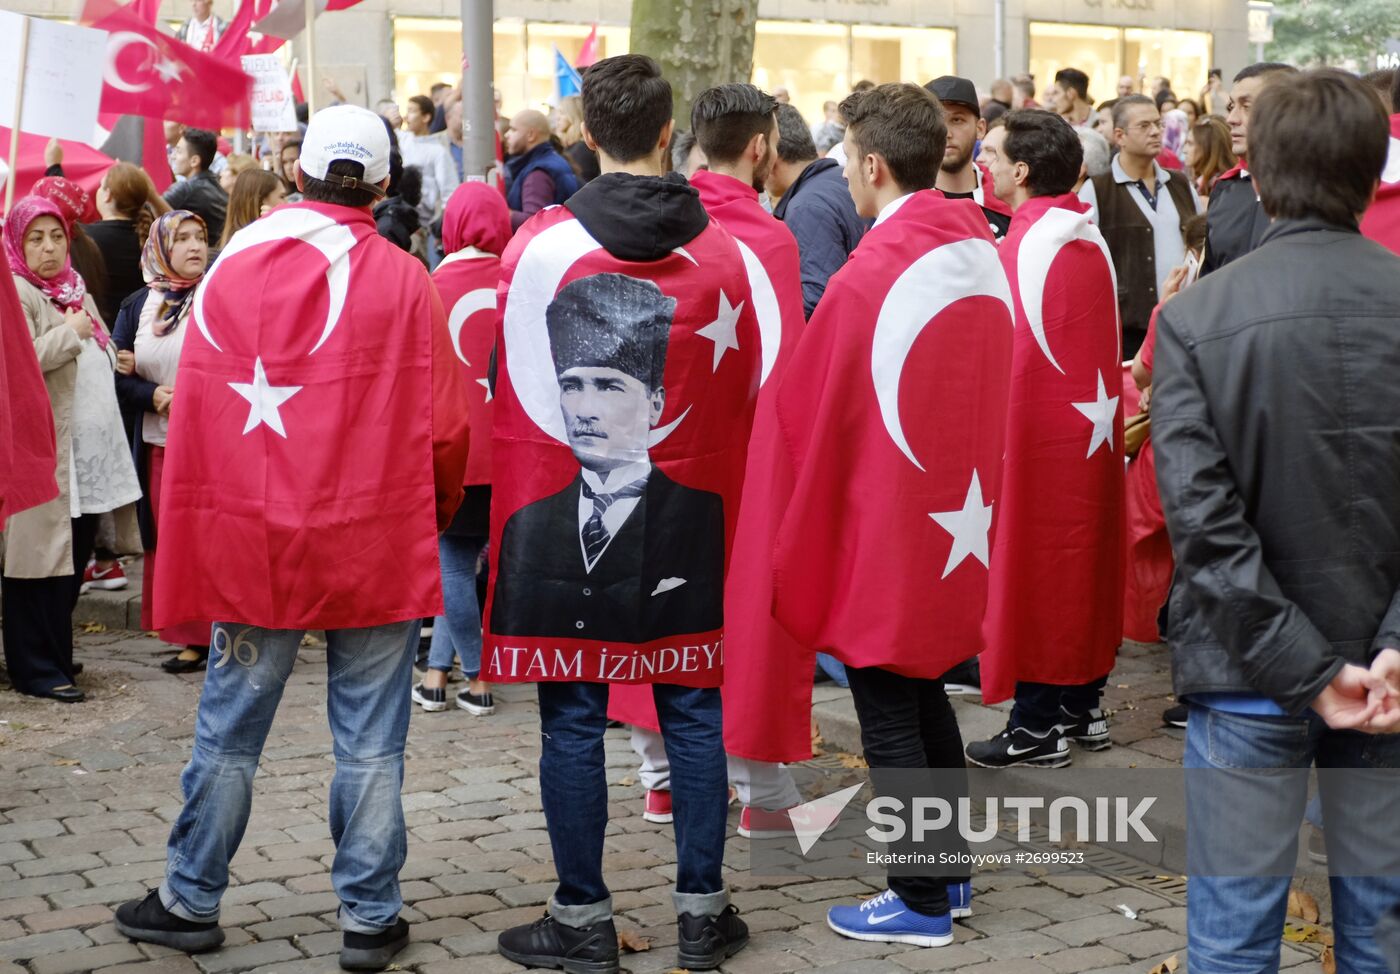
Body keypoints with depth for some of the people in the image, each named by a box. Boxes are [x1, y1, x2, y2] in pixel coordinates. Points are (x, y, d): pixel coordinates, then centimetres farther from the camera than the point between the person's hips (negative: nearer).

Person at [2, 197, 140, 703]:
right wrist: (72, 332, -14)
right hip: (45, 448, -9)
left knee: (76, 555, 11)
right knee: (43, 555, -5)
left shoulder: (75, 289, 19)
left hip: (91, 447, 9)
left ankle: (54, 654, 21)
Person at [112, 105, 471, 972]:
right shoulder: (403, 280, -7)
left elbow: (193, 420, 0)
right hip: (376, 542, -2)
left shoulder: (231, 268, -1)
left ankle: (192, 901, 25)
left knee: (229, 729, 13)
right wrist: (431, 515, 14)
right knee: (371, 743, 7)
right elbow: (445, 427, -5)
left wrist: (195, 551, 9)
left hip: (253, 541, 2)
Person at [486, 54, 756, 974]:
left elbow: (513, 394, -1)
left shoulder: (539, 244, -7)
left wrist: (517, 508, 12)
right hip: (687, 519, 2)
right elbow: (746, 398, 6)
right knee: (693, 711, 11)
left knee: (574, 718, 5)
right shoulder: (721, 253, 0)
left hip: (560, 516, -2)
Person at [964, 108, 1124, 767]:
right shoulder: (1092, 242, 5)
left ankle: (1038, 727, 6)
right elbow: (1103, 339, 10)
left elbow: (997, 351, -14)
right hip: (1093, 428, 8)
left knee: (1029, 564, 1)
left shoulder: (1017, 250, -17)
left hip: (1035, 430, -8)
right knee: (1083, 559, 15)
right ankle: (1084, 706, 25)